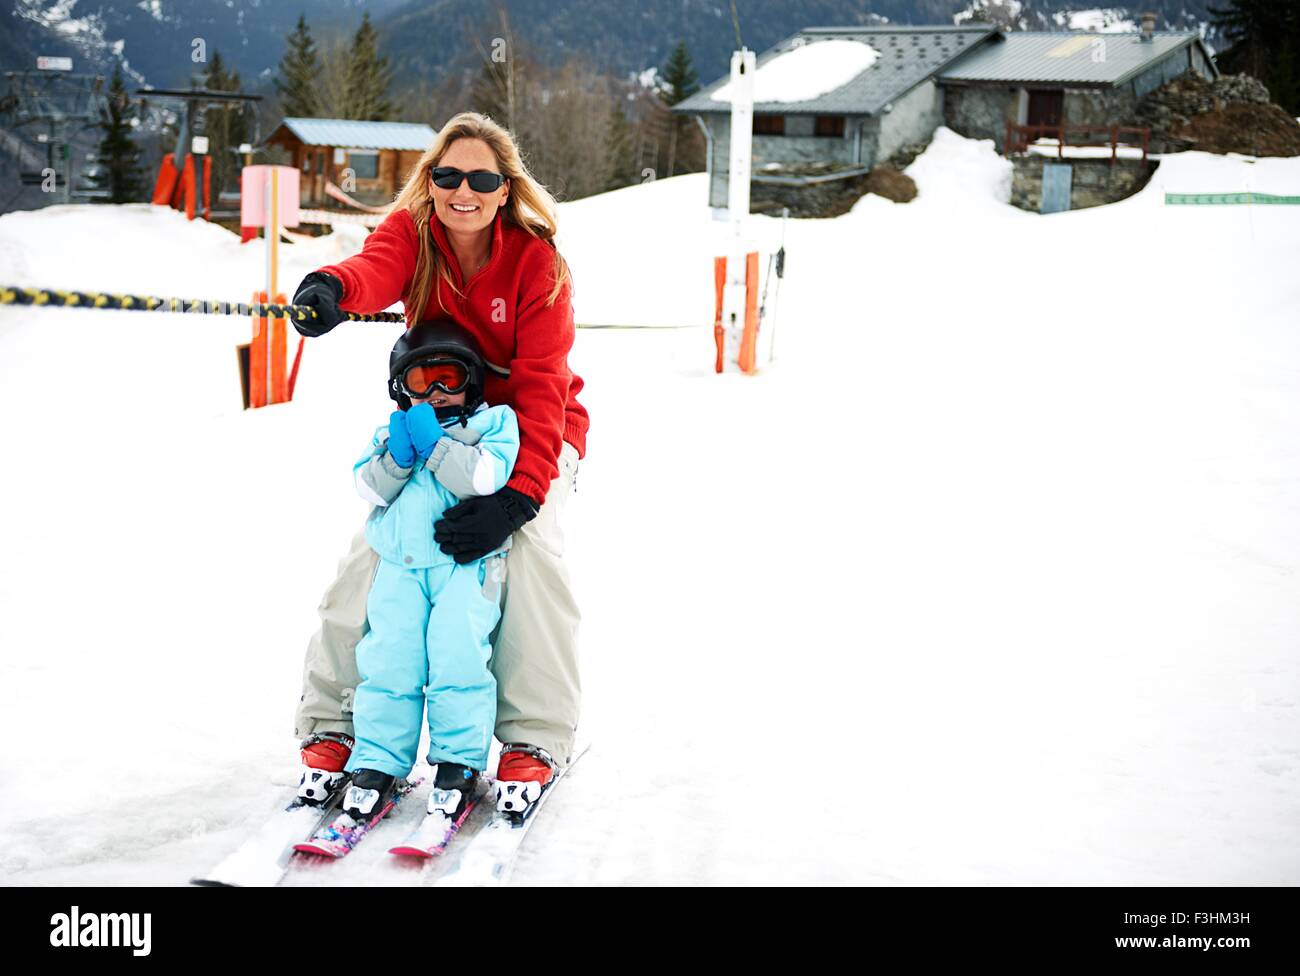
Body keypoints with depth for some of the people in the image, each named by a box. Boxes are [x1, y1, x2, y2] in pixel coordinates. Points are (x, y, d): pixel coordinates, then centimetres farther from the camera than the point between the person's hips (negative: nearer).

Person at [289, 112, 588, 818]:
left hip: (532, 431, -2)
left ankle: (536, 737, -14)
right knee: (373, 547, -16)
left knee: (530, 546, -27)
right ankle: (330, 720, 1)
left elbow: (541, 388, -25)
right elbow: (378, 269, -39)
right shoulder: (410, 232, -13)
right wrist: (333, 286, -65)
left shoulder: (536, 261, -19)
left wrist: (518, 495, -38)